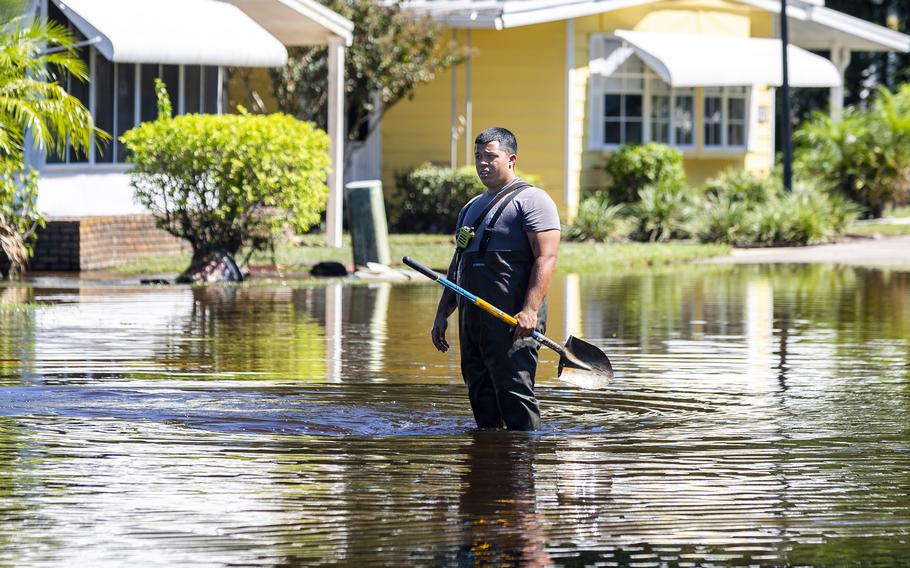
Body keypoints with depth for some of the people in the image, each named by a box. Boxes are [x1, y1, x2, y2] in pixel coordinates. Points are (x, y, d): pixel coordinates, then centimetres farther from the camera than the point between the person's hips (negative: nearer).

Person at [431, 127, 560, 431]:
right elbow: (457, 265, 28)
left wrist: (530, 310, -24)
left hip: (513, 320, -8)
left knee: (514, 391, -14)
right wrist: (442, 313, 20)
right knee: (481, 393, 8)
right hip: (472, 316, 8)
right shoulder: (472, 207, 24)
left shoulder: (531, 200, -3)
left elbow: (546, 258, -14)